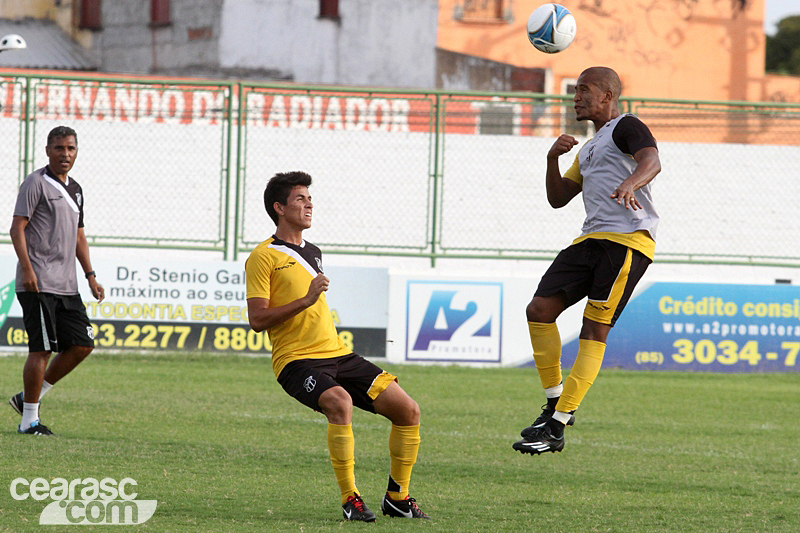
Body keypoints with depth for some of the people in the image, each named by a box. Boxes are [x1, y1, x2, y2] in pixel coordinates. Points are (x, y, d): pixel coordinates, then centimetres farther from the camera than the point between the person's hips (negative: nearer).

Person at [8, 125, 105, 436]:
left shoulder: (74, 189, 18)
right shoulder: (36, 183, -6)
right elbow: (17, 227, -12)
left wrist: (90, 276, 18)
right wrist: (27, 269, -22)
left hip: (67, 286, 8)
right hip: (38, 283, -8)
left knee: (82, 345, 5)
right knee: (42, 349, -9)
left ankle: (29, 397, 16)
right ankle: (29, 419, -1)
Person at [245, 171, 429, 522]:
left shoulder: (312, 253, 21)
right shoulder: (263, 257, -4)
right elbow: (257, 319, -13)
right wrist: (306, 300, -19)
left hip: (336, 354, 8)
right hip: (296, 360, -8)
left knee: (408, 410, -4)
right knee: (340, 402, -37)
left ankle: (397, 497, 11)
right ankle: (349, 499, -29)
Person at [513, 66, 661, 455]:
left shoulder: (626, 127, 1)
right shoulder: (589, 148, 28)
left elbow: (651, 161, -20)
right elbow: (558, 198, 27)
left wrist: (630, 183, -41)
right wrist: (553, 158, 9)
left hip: (628, 241, -9)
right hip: (592, 240, 9)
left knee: (594, 330, -11)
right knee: (539, 309, -2)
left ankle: (557, 427, -15)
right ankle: (556, 404, 10)